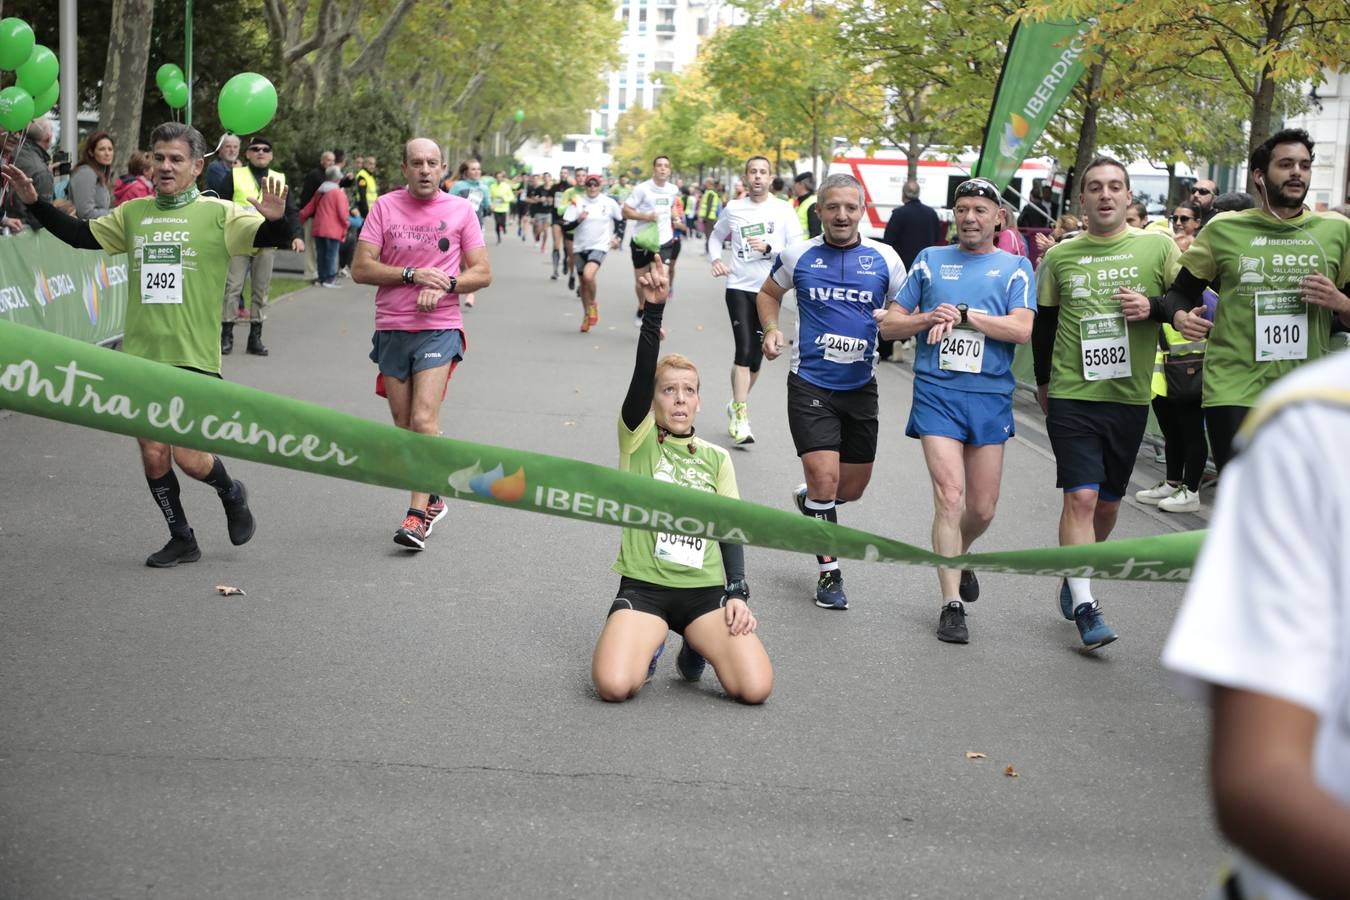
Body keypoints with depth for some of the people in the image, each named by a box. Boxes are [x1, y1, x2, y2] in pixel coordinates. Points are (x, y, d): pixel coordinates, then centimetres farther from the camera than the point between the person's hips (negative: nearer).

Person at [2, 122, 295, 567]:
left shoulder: (218, 214, -3)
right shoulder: (133, 213, 10)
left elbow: (271, 238, -13)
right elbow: (80, 234, 18)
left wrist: (275, 220, -35)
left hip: (193, 357, -5)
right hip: (140, 355, 5)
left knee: (188, 457, -7)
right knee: (153, 454, 6)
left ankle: (232, 494, 26)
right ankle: (182, 539, 23)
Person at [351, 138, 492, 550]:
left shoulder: (461, 210, 2)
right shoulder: (385, 207, 3)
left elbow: (482, 273, 5)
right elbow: (360, 269, -2)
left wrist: (445, 284, -13)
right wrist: (412, 275, -13)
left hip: (439, 329, -3)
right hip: (391, 329, 3)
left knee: (424, 420, -14)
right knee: (403, 426, 9)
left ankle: (418, 514, -11)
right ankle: (432, 500, 26)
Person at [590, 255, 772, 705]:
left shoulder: (717, 459, 12)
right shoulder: (638, 439, 2)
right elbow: (643, 373, -14)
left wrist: (738, 592, -7)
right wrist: (653, 310, -27)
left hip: (704, 589, 3)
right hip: (643, 586, -2)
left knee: (756, 687, -18)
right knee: (614, 686, -27)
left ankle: (696, 647, 15)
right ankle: (648, 644, 10)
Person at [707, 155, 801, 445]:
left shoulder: (783, 210, -1)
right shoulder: (733, 208, 5)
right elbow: (716, 236, 22)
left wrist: (768, 248, -21)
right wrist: (716, 258, 2)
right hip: (739, 287, -1)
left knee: (756, 356, 11)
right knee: (744, 350, -15)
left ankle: (737, 404, 34)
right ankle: (741, 419, -16)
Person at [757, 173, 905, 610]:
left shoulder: (884, 258, 0)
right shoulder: (798, 255, -1)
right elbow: (768, 294, 16)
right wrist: (771, 329, -3)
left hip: (861, 385, 3)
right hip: (810, 382, -2)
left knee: (853, 487, 12)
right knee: (824, 476, -13)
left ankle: (808, 500, 47)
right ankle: (829, 571, 3)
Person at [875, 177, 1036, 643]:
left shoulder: (1015, 267, 7)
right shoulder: (930, 260, 11)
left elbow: (1023, 329, -8)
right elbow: (890, 324, 10)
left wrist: (964, 315, -13)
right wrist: (931, 317, -7)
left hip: (990, 397, 1)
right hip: (937, 391, -1)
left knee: (982, 509, 8)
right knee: (950, 496, -13)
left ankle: (959, 557, 41)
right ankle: (952, 604, -8)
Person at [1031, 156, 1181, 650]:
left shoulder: (1158, 247, -1)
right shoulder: (1059, 257, 2)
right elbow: (1043, 322, 14)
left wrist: (1154, 307, -15)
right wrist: (1044, 381, 17)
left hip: (1130, 397, 1)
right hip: (1071, 395, -1)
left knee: (1108, 502, 12)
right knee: (1080, 497, -13)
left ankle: (1075, 576, 36)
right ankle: (1085, 607, -10)